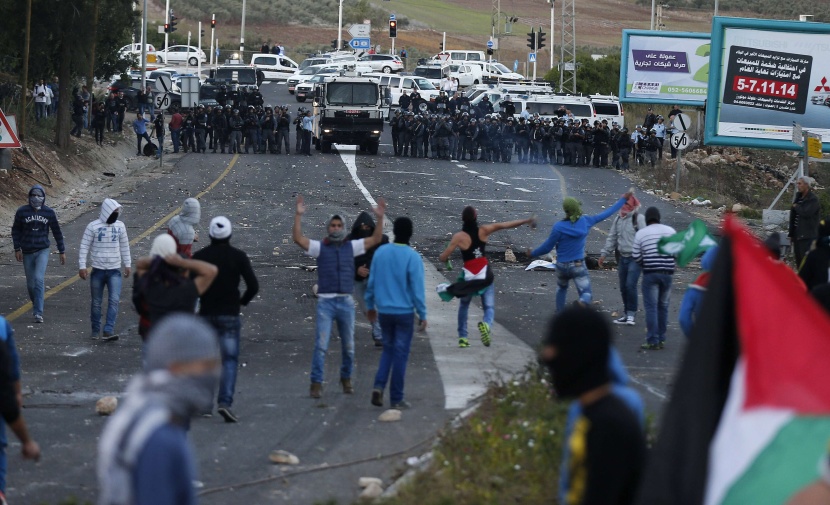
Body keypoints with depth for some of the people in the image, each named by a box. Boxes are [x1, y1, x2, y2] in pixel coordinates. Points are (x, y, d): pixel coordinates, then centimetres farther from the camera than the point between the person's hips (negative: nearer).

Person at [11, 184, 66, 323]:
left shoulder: (49, 213, -2)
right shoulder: (22, 211, -3)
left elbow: (57, 232, 6)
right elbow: (16, 231, 6)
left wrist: (62, 251, 8)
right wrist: (17, 249, -1)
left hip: (42, 251, -2)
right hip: (27, 253, 2)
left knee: (39, 279, -18)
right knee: (30, 283, 10)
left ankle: (38, 313, -18)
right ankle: (36, 305, 37)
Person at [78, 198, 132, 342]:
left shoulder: (120, 226, 5)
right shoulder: (93, 226, -7)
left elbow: (124, 246, 16)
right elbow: (84, 247, -5)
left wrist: (127, 264, 17)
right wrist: (82, 266, -11)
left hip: (115, 271, 2)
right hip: (98, 271, -2)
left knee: (114, 300, -14)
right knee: (96, 303, 8)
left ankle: (108, 331, -18)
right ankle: (95, 330, 24)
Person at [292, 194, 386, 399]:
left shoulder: (351, 247, 8)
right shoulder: (320, 247, 2)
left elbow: (375, 239, 5)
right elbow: (298, 238, -9)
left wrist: (380, 218, -5)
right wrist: (298, 215, -18)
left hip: (346, 302, 2)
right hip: (325, 302, -2)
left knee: (348, 346, 11)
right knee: (321, 345, -9)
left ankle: (346, 379, 29)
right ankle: (316, 384, -7)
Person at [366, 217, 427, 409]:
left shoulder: (380, 253, 0)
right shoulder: (412, 257, -13)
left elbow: (372, 282, 7)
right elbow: (417, 288, -13)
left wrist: (370, 306, 20)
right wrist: (422, 315, -5)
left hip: (384, 312, 4)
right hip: (404, 312, -4)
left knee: (388, 349, 19)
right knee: (400, 353, 4)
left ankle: (379, 386, -1)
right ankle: (396, 398, 7)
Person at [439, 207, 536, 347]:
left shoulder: (459, 237, -12)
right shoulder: (483, 230, -6)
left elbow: (443, 258, -11)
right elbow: (505, 225, -2)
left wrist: (443, 257, 13)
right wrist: (527, 220, 4)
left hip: (469, 277, -1)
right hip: (485, 276, 1)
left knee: (464, 306, 22)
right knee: (489, 307, 3)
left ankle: (462, 337, 17)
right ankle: (487, 324, -30)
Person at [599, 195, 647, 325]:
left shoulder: (639, 219, -8)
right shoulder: (617, 219, 12)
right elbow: (612, 238, 19)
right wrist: (604, 253, 15)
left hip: (635, 258, -7)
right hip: (622, 257, 7)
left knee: (630, 285, -15)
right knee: (623, 287, 9)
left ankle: (631, 314, -6)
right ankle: (626, 314, 20)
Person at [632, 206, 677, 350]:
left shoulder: (641, 233, -3)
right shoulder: (670, 231, 5)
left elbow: (636, 256, 0)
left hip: (650, 274, -3)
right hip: (667, 273, 3)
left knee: (651, 307, -2)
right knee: (663, 306, 12)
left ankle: (653, 341, -7)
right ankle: (661, 339, 16)